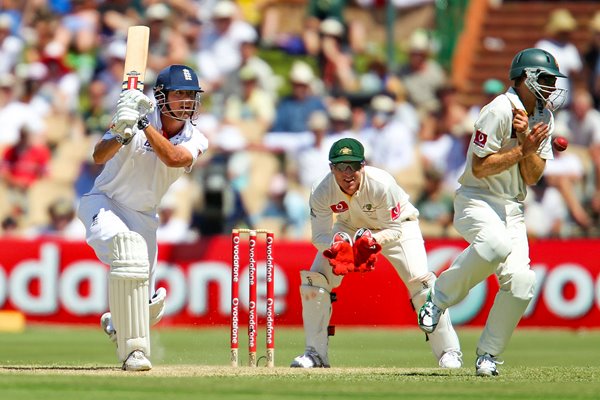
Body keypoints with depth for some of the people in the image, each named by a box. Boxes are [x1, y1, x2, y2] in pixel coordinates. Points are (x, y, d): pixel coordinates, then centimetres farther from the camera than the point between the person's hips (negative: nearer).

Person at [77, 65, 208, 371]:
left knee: (147, 307, 3)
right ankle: (133, 351, -33)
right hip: (104, 204, -4)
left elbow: (173, 158, -29)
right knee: (128, 247, -36)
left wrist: (144, 125, -36)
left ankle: (116, 324, 43)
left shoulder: (195, 140, -6)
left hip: (143, 217, 5)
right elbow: (99, 156, -28)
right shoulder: (137, 114, -16)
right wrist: (123, 135, -47)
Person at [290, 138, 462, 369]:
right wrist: (335, 246, -44)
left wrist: (374, 240, -47)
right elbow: (320, 236, -22)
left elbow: (395, 229, -27)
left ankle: (448, 351, -9)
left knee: (419, 280, -21)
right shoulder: (322, 193, -28)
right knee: (313, 280, -10)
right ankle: (315, 353, 4)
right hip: (350, 229, 3)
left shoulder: (382, 184, -37)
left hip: (398, 224, -3)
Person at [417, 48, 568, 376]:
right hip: (477, 200, -7)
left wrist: (527, 141, -12)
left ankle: (488, 355, 4)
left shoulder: (543, 118, 10)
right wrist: (523, 149, -19)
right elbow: (480, 167, -17)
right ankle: (438, 298, -17)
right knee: (496, 244, -38)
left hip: (512, 209, 7)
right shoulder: (500, 111, -13)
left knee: (520, 281, -11)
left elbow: (532, 177, 4)